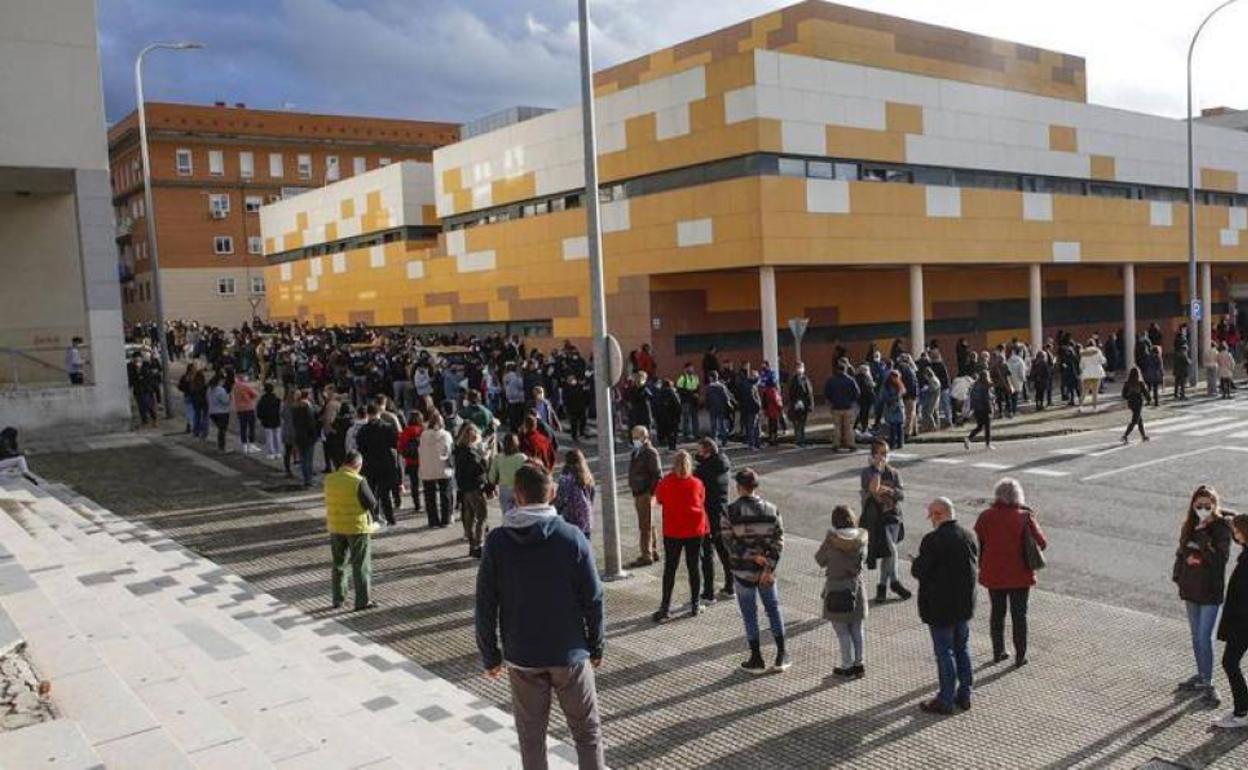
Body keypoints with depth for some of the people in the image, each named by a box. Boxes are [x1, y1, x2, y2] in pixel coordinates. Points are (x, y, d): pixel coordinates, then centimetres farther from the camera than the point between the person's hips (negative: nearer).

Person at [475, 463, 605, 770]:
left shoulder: (497, 542, -9)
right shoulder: (572, 537, -11)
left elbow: (485, 604, -6)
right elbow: (593, 599, -8)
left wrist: (489, 655, 6)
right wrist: (596, 646, 5)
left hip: (521, 656, 1)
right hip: (570, 653, -1)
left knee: (531, 735, 15)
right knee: (587, 731, 12)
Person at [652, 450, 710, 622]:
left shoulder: (665, 483, -8)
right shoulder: (696, 483, -6)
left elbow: (659, 500, 7)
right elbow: (702, 502, 5)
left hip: (672, 532, 0)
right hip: (695, 530, 1)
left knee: (669, 569, 5)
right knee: (693, 567, 10)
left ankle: (665, 609, 4)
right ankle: (695, 605, 17)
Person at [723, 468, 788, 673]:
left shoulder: (730, 512, -10)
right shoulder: (771, 510, -2)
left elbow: (730, 542, -14)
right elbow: (778, 541, -6)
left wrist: (752, 556, -12)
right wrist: (769, 568, -9)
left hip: (743, 571, -3)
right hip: (767, 570, 3)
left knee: (750, 615, 7)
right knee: (773, 610, 16)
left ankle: (757, 660, 14)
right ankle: (781, 657, 19)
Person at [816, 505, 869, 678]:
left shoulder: (831, 538, -17)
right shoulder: (861, 537, -7)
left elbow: (820, 560, -5)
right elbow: (863, 557, 8)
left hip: (836, 589, -4)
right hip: (856, 586, 4)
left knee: (842, 631, 7)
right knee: (856, 629, 16)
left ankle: (847, 666, 13)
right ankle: (858, 664, 24)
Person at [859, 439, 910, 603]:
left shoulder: (893, 473, 6)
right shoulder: (867, 472, -3)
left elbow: (902, 495, 0)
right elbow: (872, 488, -20)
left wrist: (889, 490, -18)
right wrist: (877, 469, -23)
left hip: (892, 516, 3)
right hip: (875, 517, -3)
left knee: (887, 552, -2)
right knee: (891, 550, -14)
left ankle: (882, 587, 16)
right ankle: (894, 582, 7)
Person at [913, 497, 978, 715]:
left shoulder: (933, 541, -22)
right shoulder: (968, 537, 0)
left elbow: (920, 571, -20)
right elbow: (975, 564, 10)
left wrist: (914, 564, 2)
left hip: (940, 607, -7)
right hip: (964, 605, 7)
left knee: (944, 652, 3)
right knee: (962, 649, 18)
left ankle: (946, 701, 12)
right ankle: (964, 695, 27)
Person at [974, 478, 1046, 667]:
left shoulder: (985, 517, -6)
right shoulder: (1024, 517, -12)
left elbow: (977, 545, -1)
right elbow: (1042, 543, -9)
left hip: (993, 574, 2)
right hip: (1019, 575, -2)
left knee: (997, 613, 16)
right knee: (1019, 615, 10)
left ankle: (998, 652, 25)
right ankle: (1020, 656, 16)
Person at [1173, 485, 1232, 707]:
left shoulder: (1221, 528, -13)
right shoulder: (1189, 526, 4)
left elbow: (1220, 559, -24)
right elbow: (1181, 552, 14)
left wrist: (1202, 536, -29)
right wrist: (1178, 576, 9)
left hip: (1211, 591, -6)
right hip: (1191, 589, 6)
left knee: (1204, 638, -7)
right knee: (1196, 637, 16)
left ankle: (1208, 684, 2)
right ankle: (1201, 676, 29)